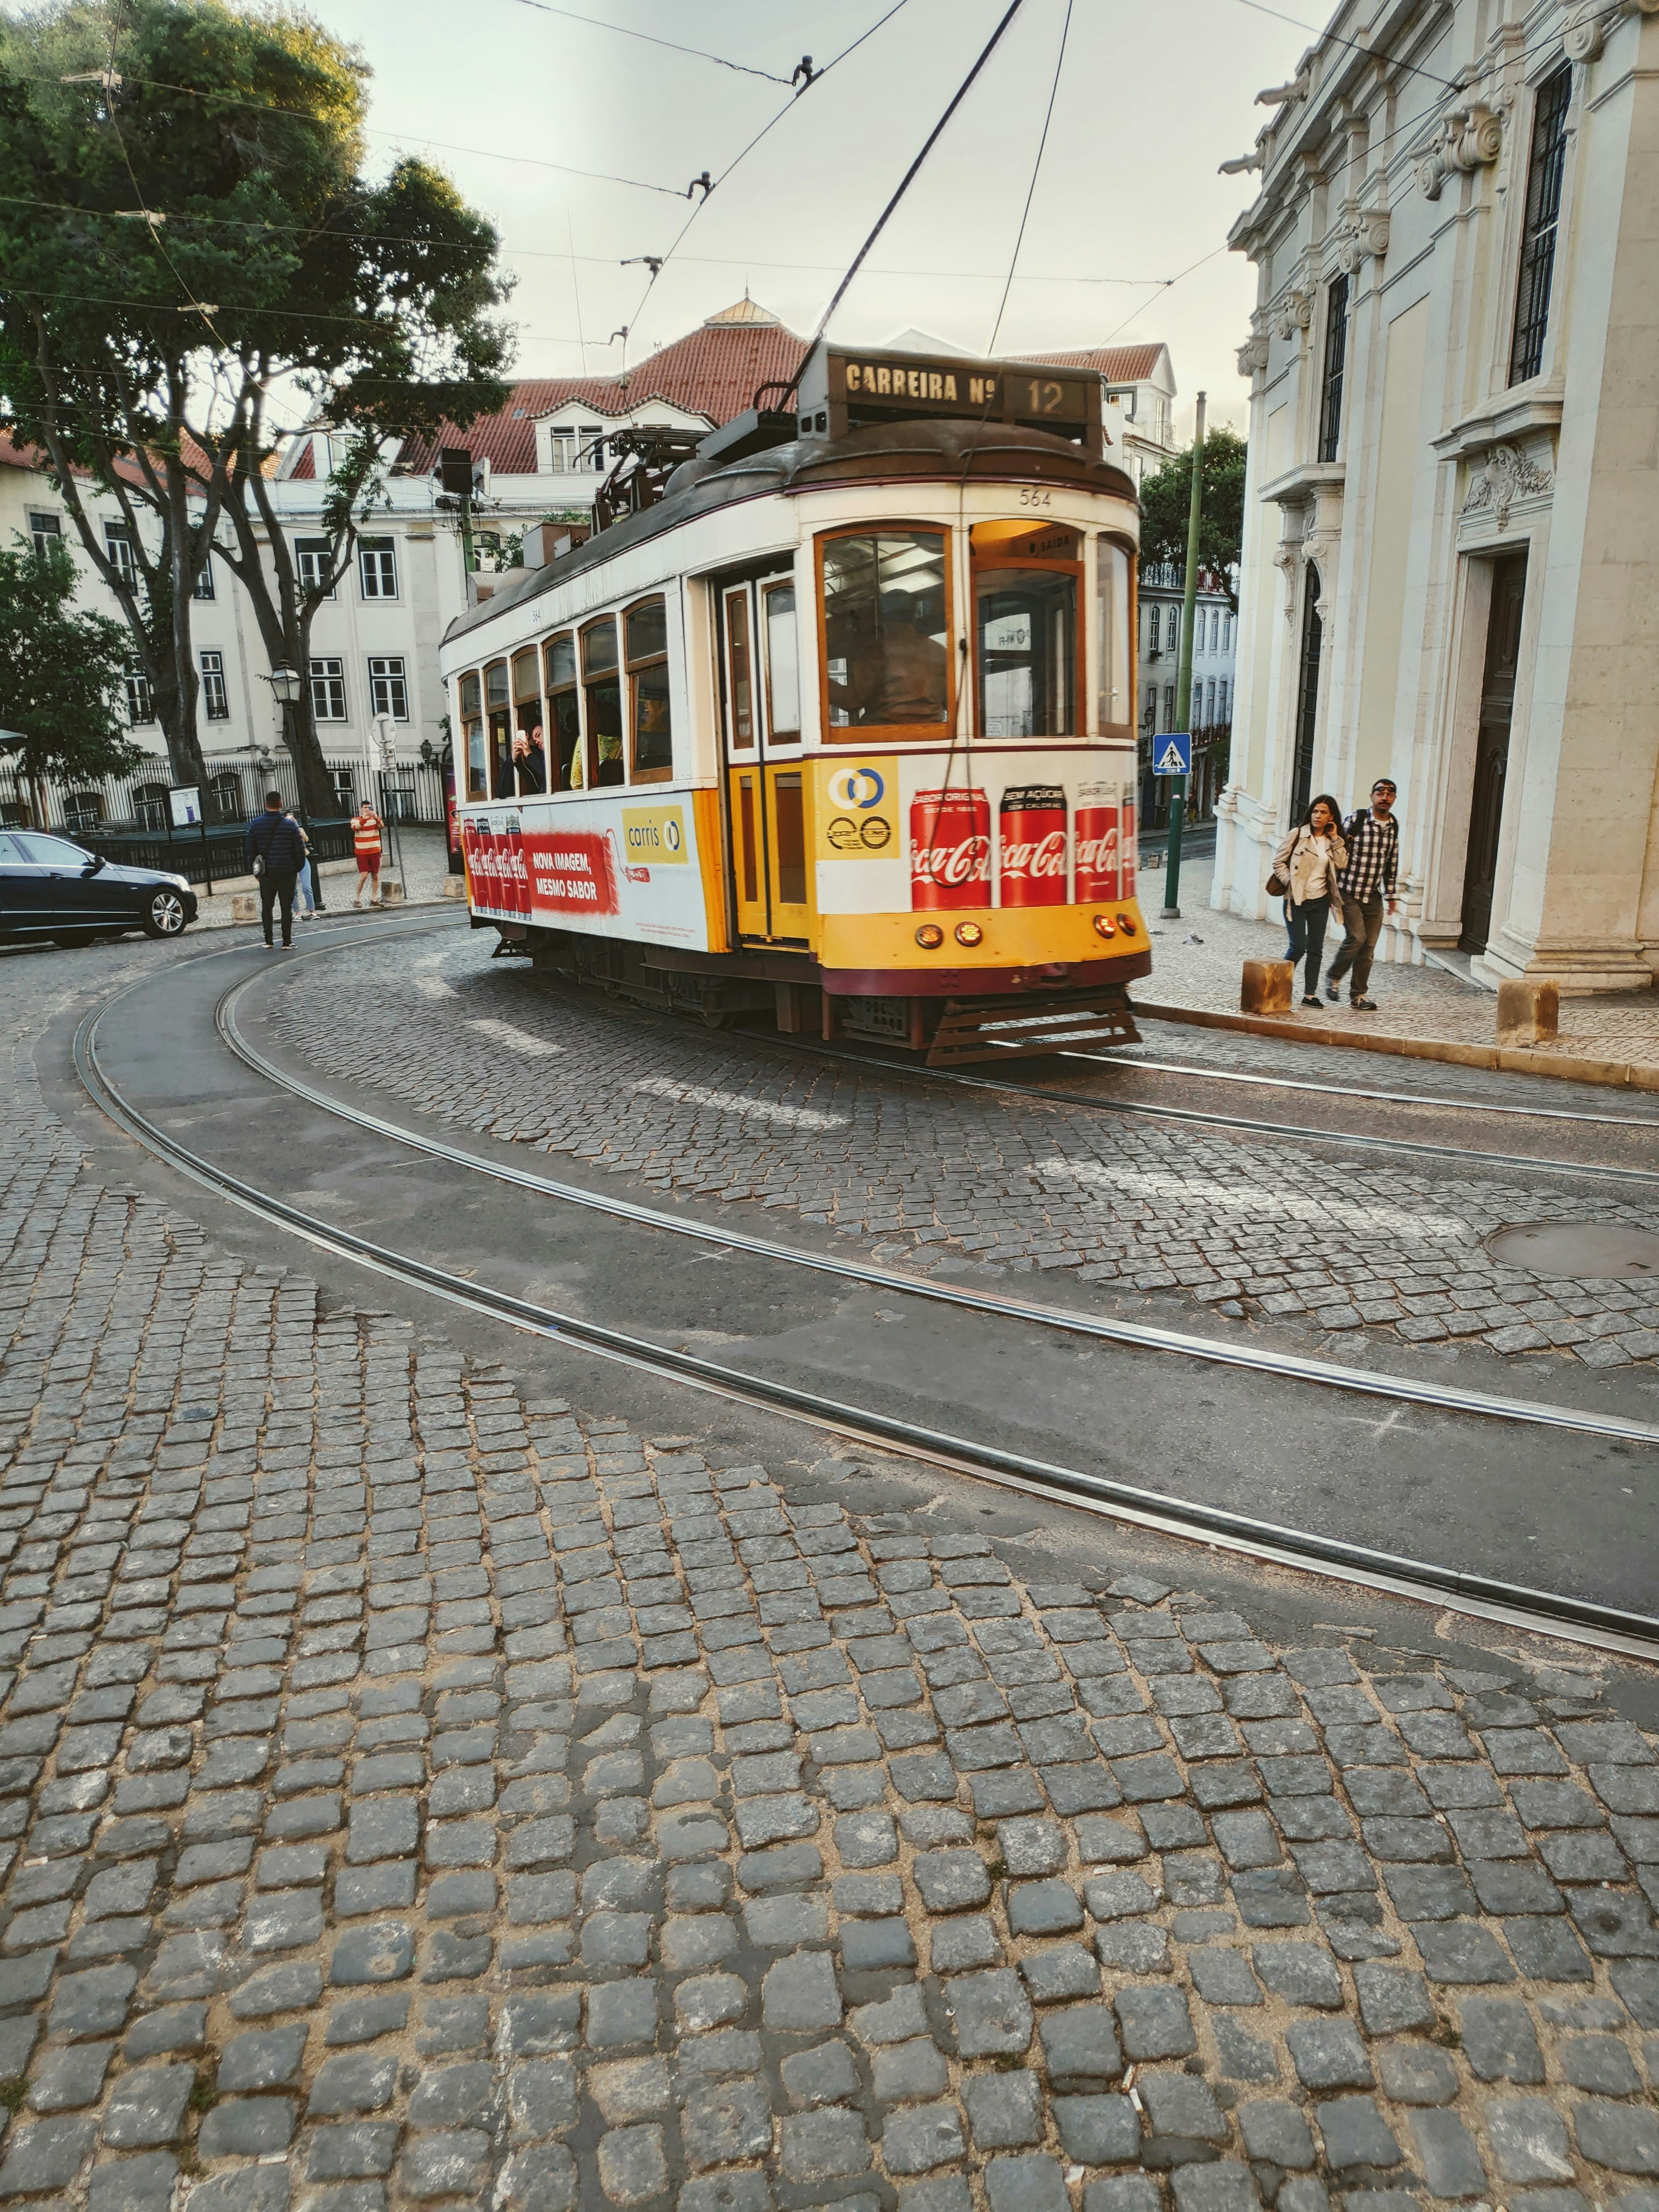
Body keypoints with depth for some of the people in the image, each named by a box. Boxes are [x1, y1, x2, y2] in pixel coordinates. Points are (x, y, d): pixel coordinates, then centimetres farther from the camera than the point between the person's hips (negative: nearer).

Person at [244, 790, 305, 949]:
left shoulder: (255, 824, -1)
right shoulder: (290, 825, -9)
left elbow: (249, 849, 3)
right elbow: (300, 849, -6)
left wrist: (253, 869, 12)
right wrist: (299, 867, 7)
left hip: (266, 872, 2)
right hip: (287, 872, -2)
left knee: (266, 906, 11)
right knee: (286, 906, 3)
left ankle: (268, 941, 10)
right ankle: (287, 941, 2)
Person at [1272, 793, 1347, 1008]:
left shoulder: (1332, 841, 9)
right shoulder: (1298, 835, -3)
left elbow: (1342, 865, -4)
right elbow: (1278, 862, -3)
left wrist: (1335, 839, -6)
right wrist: (1290, 882, -13)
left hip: (1320, 901, 4)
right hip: (1296, 900, -4)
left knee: (1316, 949, 6)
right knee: (1298, 947, -8)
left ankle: (1310, 994, 12)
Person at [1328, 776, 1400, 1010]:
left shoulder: (1394, 827, 9)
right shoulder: (1355, 820, -8)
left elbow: (1392, 866, 17)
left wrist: (1392, 897, 17)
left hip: (1374, 897, 5)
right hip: (1350, 893, -5)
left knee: (1369, 947, 4)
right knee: (1357, 938, -16)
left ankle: (1359, 994, 14)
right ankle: (1334, 978, 8)